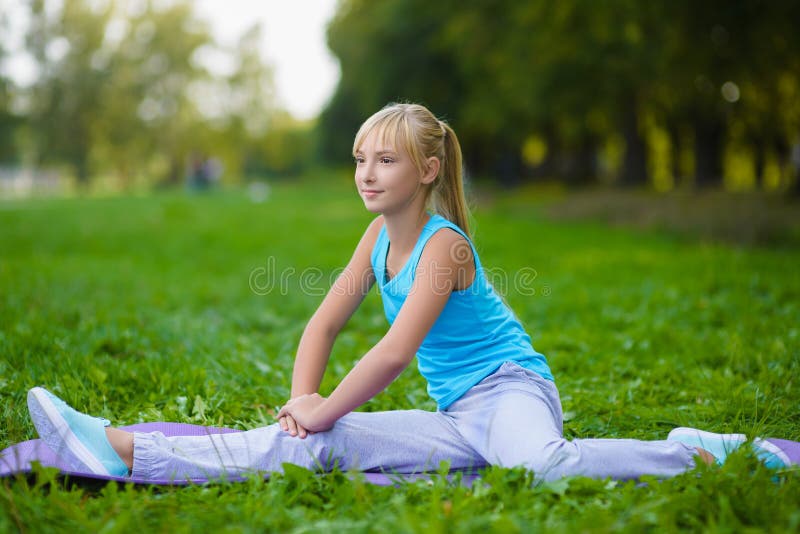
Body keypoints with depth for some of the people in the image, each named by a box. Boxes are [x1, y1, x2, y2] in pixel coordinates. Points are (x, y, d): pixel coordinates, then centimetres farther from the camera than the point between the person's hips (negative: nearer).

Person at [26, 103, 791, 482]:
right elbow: (324, 323, 12)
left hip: (510, 389, -6)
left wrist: (322, 409, -13)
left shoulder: (442, 241, -15)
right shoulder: (379, 236, 9)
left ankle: (694, 453, -22)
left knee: (546, 464, -42)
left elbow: (396, 352, -21)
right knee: (315, 442, -9)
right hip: (460, 416, 6)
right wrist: (301, 400, -2)